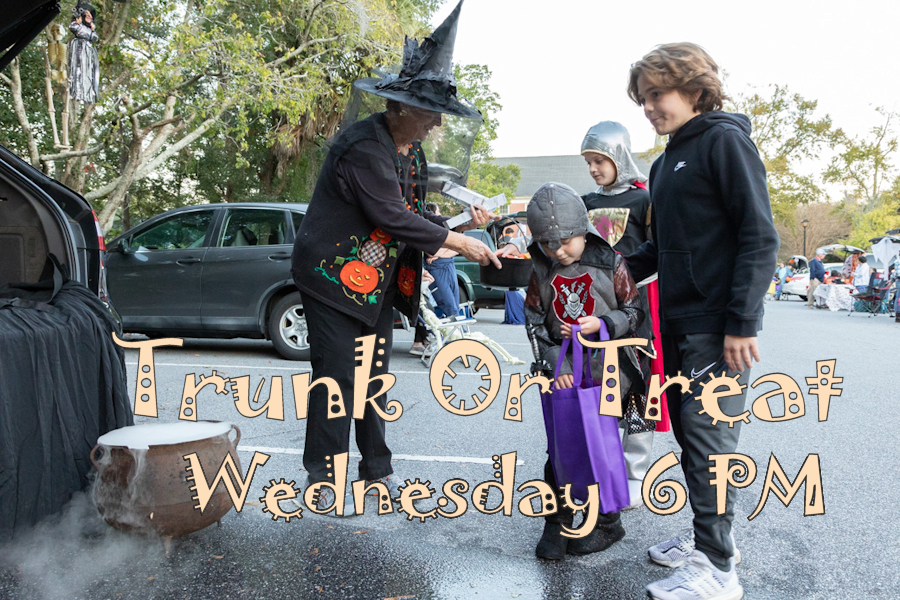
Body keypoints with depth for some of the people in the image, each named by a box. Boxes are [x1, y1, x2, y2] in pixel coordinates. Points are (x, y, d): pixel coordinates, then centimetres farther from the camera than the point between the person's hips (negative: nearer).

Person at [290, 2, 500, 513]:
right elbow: (392, 217, -26)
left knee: (375, 376, 12)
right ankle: (323, 476, 11)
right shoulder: (363, 146, -20)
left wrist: (464, 223, -2)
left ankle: (377, 467, 24)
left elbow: (414, 214, 11)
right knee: (337, 375, -3)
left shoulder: (412, 152, 9)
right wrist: (456, 241, -21)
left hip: (380, 282, 8)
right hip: (335, 276, -8)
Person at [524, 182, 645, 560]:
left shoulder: (610, 264, -5)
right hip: (562, 369, 2)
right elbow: (535, 323, 3)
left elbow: (634, 310, 2)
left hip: (608, 365, -2)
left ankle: (607, 522, 21)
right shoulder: (542, 272, 2)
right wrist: (554, 364, -8)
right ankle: (556, 522, 19)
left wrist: (603, 324, -16)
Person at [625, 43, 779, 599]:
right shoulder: (666, 162, 18)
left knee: (710, 438, -6)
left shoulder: (725, 139, -6)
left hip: (718, 325, -8)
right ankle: (707, 536, 28)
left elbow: (759, 236, -13)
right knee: (689, 433, 13)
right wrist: (630, 266, 8)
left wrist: (743, 322, -19)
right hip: (678, 322, 9)